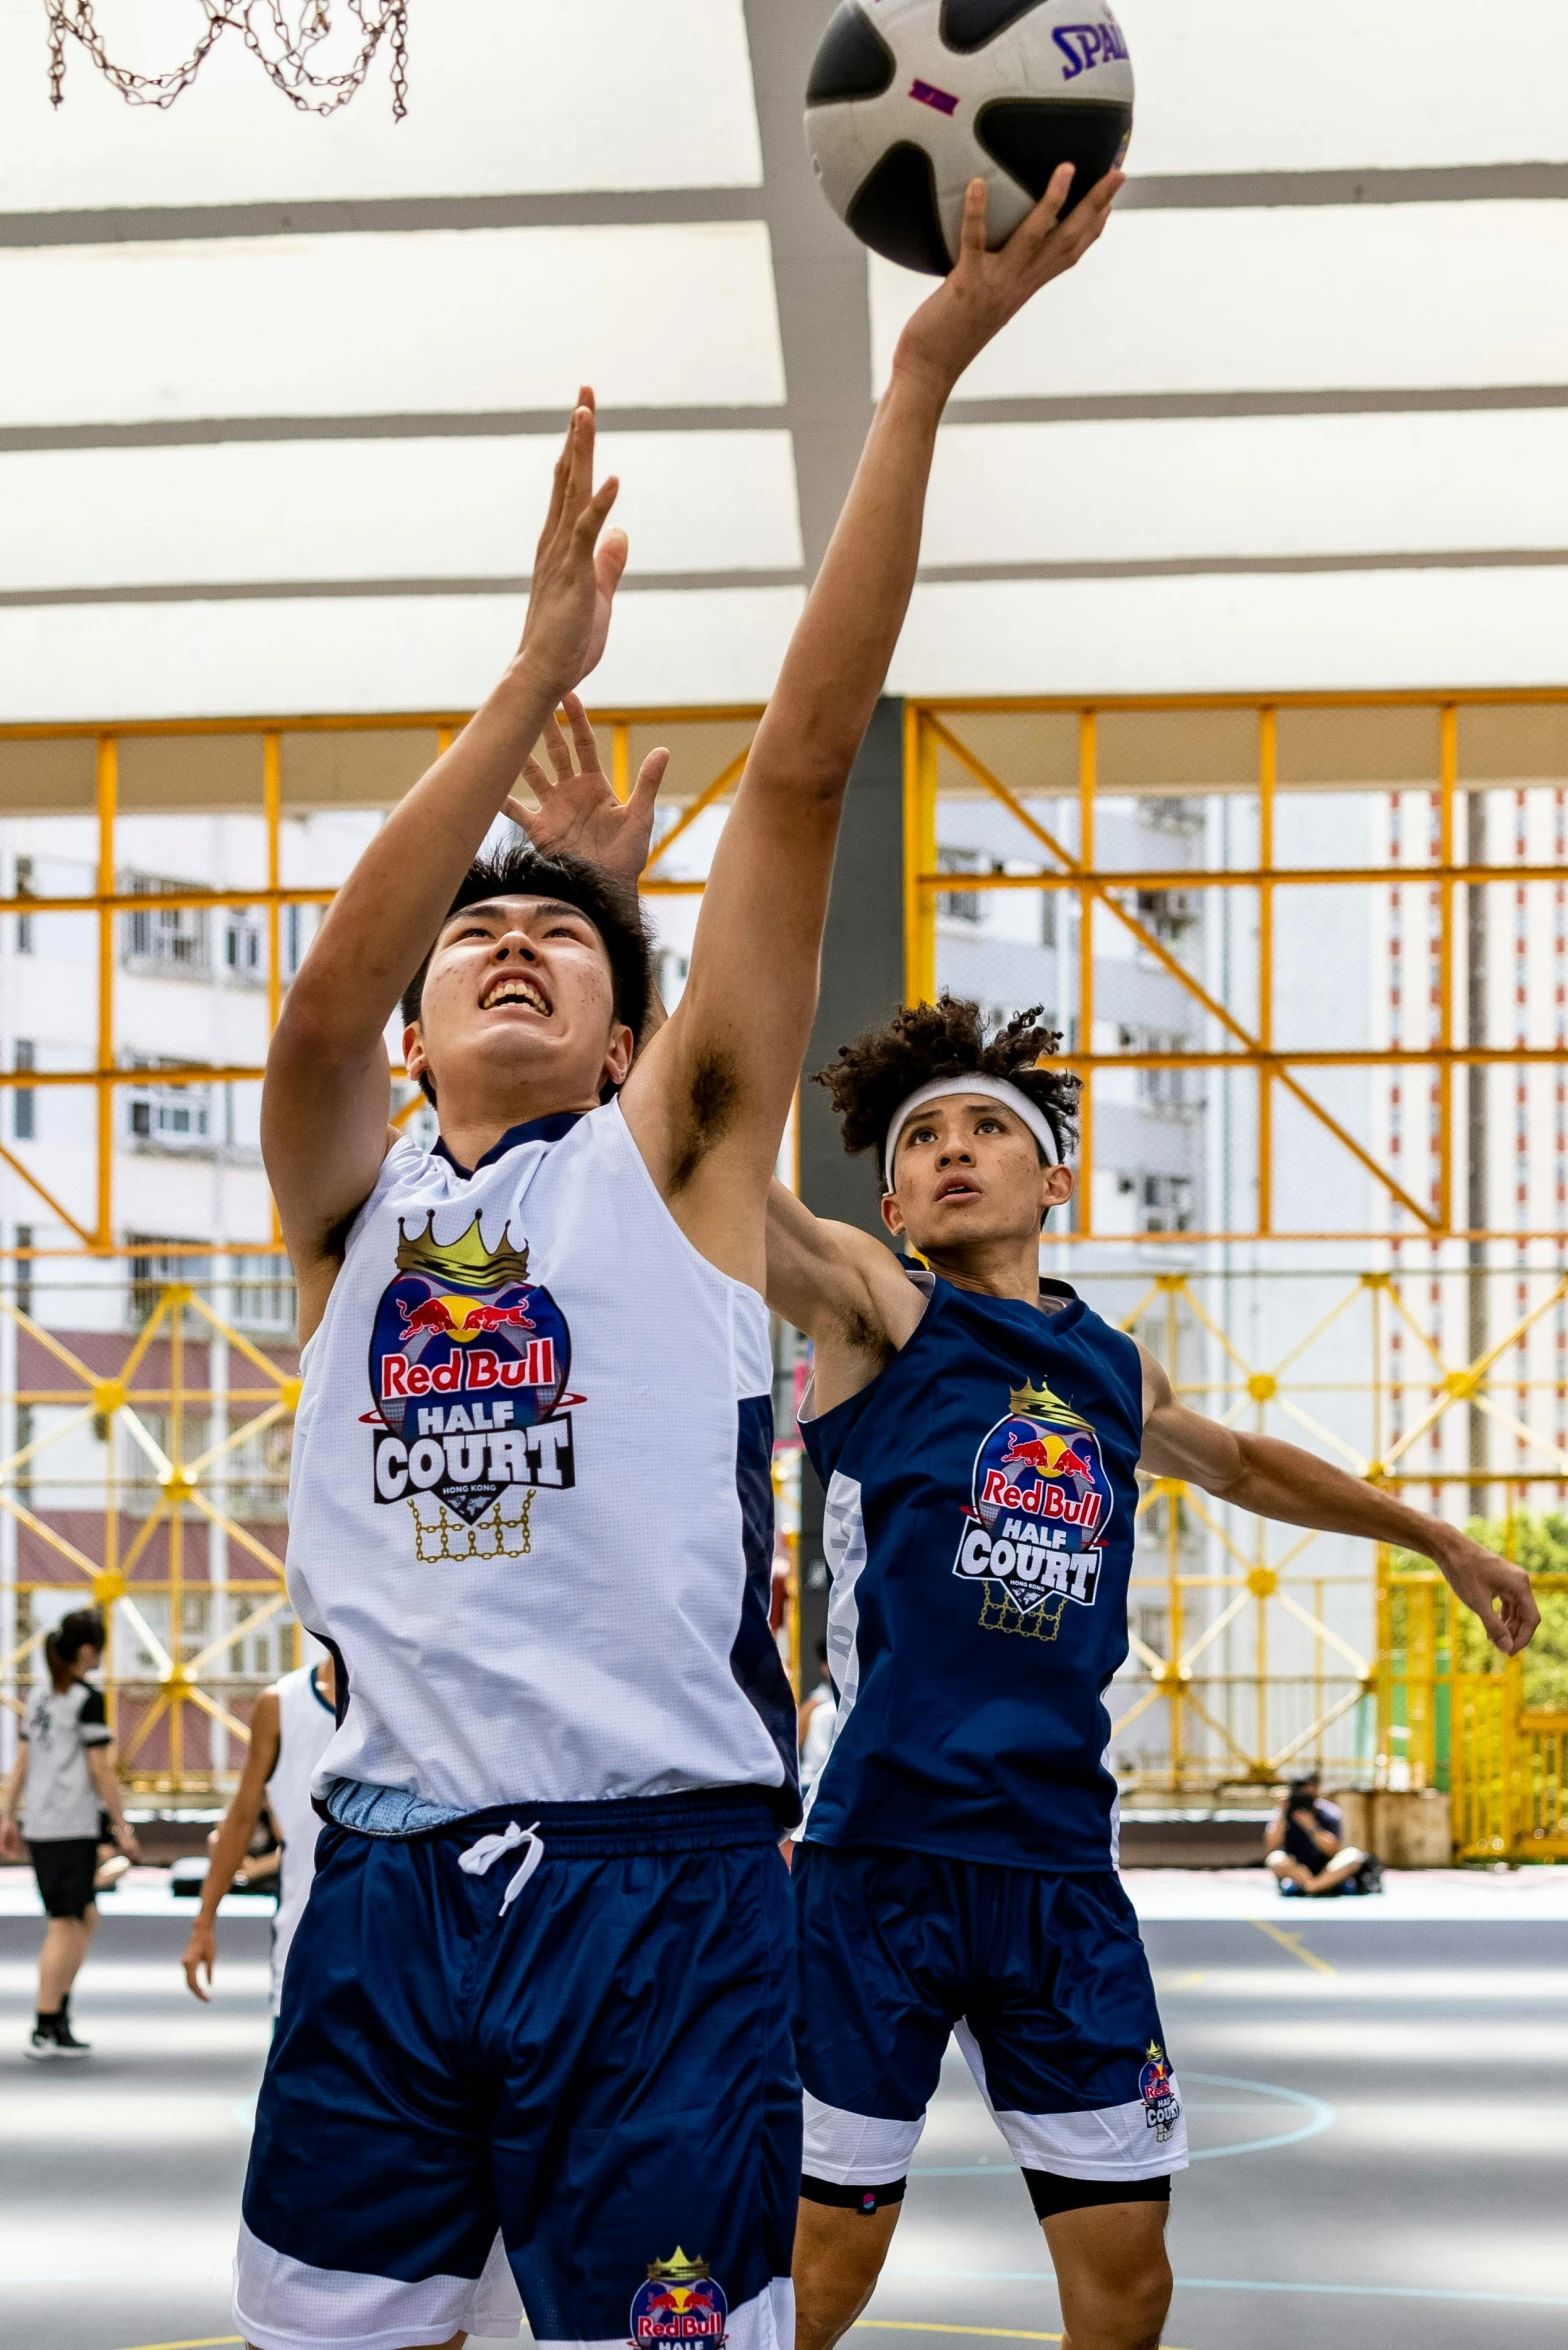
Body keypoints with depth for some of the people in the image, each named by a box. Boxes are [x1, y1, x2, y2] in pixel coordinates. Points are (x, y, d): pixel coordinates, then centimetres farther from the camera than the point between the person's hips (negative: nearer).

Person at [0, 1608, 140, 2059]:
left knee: (85, 1918, 17)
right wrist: (121, 1827, -7)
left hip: (38, 1826, 8)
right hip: (72, 1827, -8)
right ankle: (45, 2030, -2)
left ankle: (60, 2017, 14)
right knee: (64, 1925, -3)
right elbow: (101, 1770, -11)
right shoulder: (87, 1700, -10)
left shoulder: (39, 1696, 13)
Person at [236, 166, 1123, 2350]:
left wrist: (927, 372, -8)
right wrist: (539, 678, -18)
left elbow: (802, 761, -2)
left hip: (657, 1891, -2)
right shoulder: (350, 1202, 12)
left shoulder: (672, 1159, 7)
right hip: (387, 1896, 3)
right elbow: (322, 998, -10)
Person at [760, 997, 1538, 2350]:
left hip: (1062, 1866, 5)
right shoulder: (874, 1310, 0)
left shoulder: (1116, 1373, 15)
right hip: (883, 1851, -4)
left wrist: (1437, 1536, 47)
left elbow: (1243, 1463, 36)